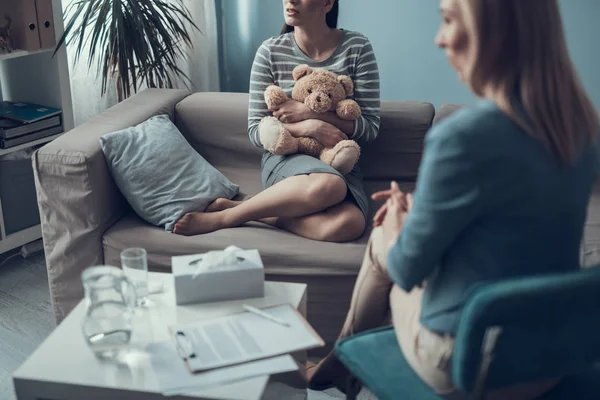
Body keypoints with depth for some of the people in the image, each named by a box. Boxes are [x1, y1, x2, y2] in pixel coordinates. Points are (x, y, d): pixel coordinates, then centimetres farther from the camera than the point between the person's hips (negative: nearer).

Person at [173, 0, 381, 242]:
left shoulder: (357, 48, -3)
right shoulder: (271, 52, -2)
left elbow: (370, 128, -3)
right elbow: (256, 131, -1)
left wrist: (310, 113, -15)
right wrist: (308, 127, -18)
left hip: (340, 164, 2)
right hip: (285, 160, -1)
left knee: (349, 224, -34)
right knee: (328, 185, -39)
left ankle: (246, 209, -16)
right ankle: (223, 215, -20)